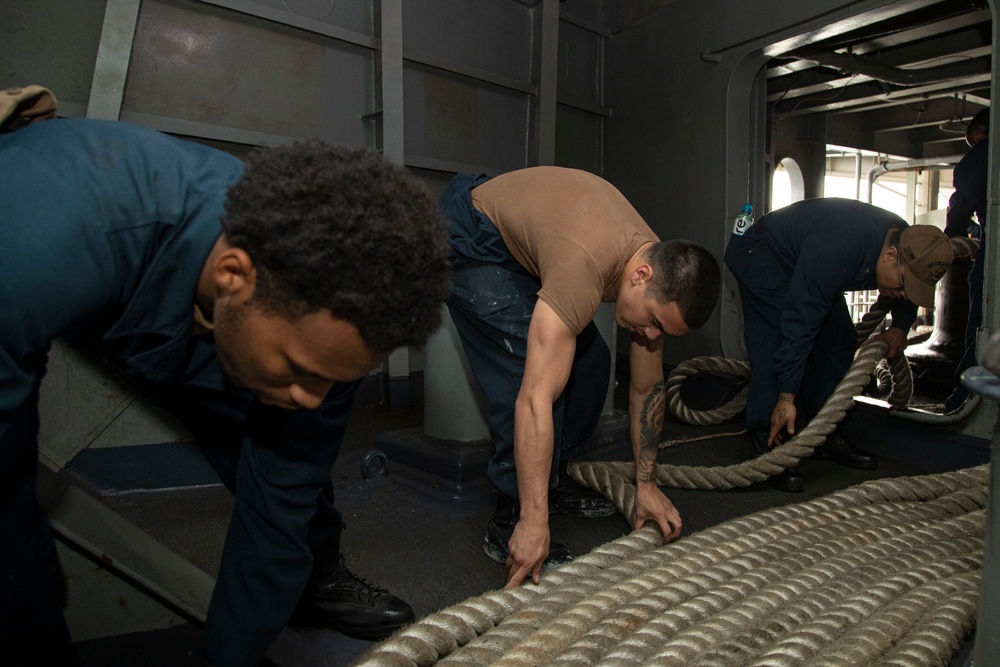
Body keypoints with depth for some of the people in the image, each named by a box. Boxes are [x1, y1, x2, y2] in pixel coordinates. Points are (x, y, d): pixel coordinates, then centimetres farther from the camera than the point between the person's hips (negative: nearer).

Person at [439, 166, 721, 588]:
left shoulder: (663, 270, -14)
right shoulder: (584, 269, -40)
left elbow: (647, 387, -4)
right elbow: (535, 399, -43)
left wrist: (646, 485, 0)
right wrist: (533, 524, -41)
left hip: (521, 235, 8)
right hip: (469, 235, -8)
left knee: (590, 362, 2)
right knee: (527, 373, -23)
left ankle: (552, 481, 19)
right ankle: (510, 522, -10)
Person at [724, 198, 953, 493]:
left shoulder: (909, 244, -15)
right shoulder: (835, 251, -41)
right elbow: (799, 323, -38)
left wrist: (900, 327, -4)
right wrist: (786, 398, -35)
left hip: (802, 261, 9)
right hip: (760, 255, -8)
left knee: (838, 343, 2)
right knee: (774, 346, -22)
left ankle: (827, 436, 11)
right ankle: (768, 445, -19)